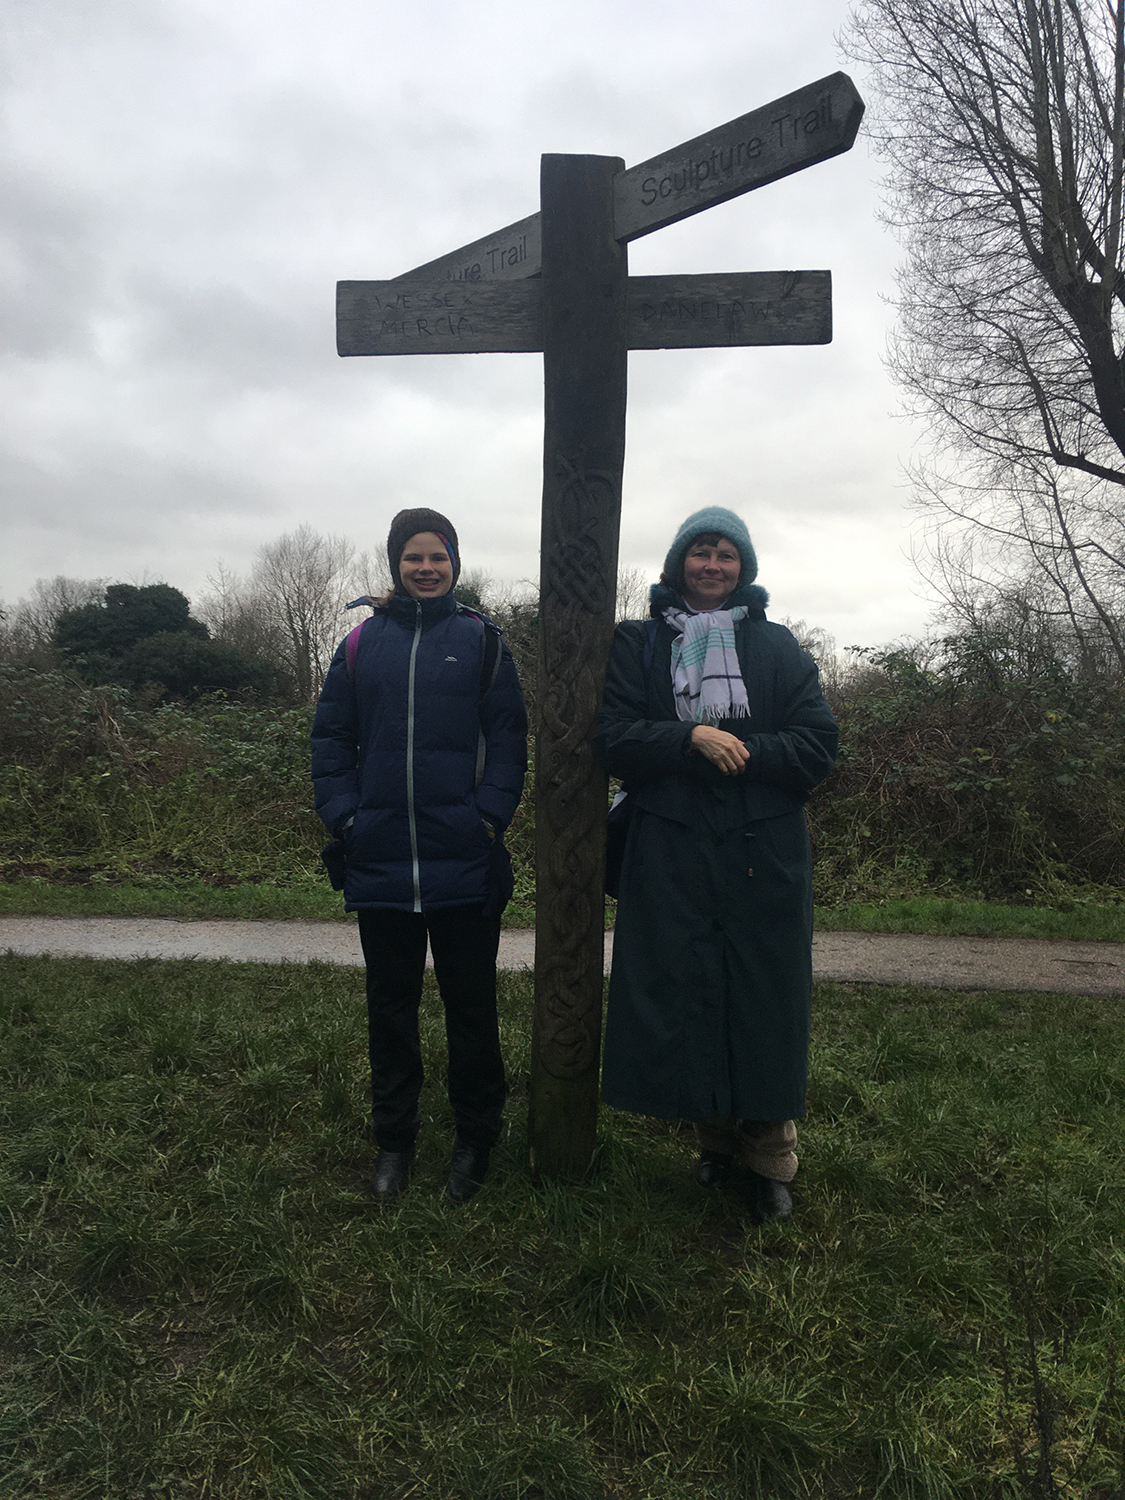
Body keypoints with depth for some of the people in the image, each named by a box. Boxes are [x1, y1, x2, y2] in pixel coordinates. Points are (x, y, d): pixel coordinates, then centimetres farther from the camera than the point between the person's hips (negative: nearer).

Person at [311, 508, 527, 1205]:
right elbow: (331, 737, 7)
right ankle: (395, 1139, 32)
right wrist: (344, 816, -4)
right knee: (391, 1007, 15)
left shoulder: (482, 642, 2)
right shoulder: (363, 643, 7)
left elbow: (509, 737, -3)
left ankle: (476, 1139, 28)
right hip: (380, 863, 2)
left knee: (471, 1007, 10)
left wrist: (489, 815, -13)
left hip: (466, 863, -2)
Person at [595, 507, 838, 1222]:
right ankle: (717, 1139, 22)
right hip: (671, 854, 0)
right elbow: (616, 737, -2)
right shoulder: (639, 643, 10)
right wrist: (693, 741, -17)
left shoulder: (778, 647, 10)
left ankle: (771, 1159, 19)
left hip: (765, 852, 0)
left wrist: (734, 751, -12)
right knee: (687, 995, 3)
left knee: (765, 999, 4)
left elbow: (818, 745, 1)